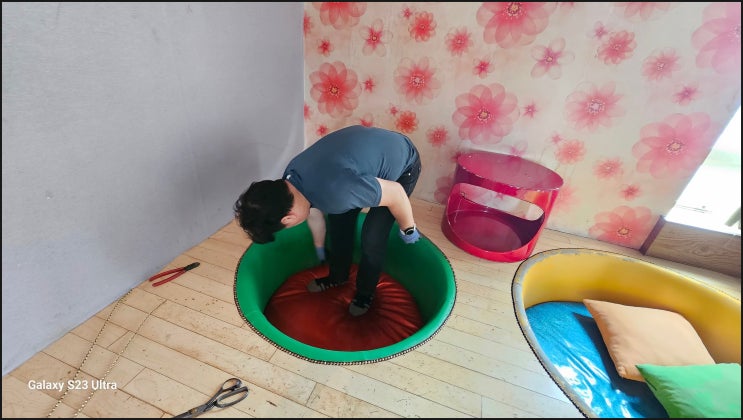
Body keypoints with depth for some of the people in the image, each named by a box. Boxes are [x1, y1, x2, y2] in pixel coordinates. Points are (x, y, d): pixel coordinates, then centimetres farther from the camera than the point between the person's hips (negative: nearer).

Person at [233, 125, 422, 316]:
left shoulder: (336, 192, -41)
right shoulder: (291, 178, -13)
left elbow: (396, 193, -29)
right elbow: (313, 212, 7)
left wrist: (407, 229, -9)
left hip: (403, 163, -7)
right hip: (367, 151, 7)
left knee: (372, 238, -6)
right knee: (337, 222, 9)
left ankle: (366, 292, 21)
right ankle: (338, 276, 33)